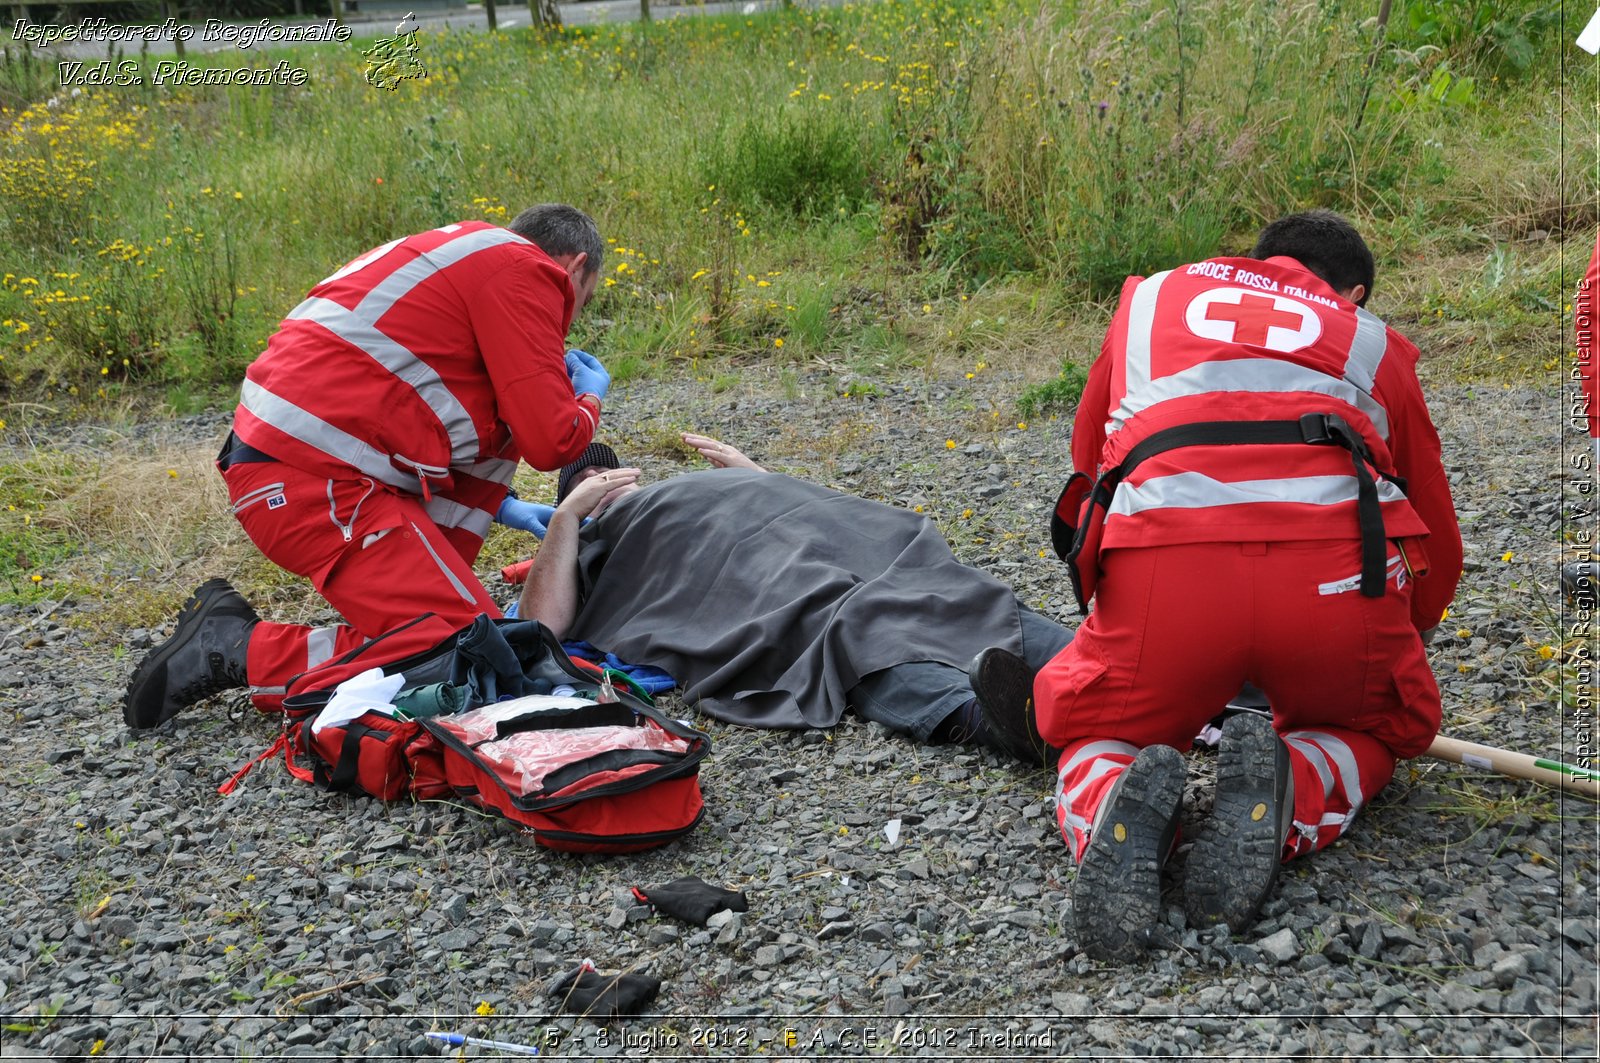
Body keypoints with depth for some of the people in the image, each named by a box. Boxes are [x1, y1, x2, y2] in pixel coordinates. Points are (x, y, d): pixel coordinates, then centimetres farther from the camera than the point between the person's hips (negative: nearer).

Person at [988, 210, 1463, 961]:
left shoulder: (1149, 298, 33)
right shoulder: (1375, 341, 31)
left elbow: (1089, 464, 41)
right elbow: (1439, 546, 35)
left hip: (1160, 561, 0)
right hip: (1337, 566, 0)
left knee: (1092, 731, 27)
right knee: (1375, 729, 31)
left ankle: (1110, 805, -8)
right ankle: (1282, 798, -3)